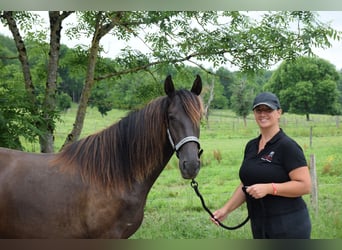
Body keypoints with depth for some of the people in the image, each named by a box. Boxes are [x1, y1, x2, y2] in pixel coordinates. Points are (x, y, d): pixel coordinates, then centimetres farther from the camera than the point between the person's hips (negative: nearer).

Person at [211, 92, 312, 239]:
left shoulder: (287, 146, -12)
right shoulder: (251, 146, 11)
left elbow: (305, 186, -17)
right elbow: (246, 185, 19)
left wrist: (269, 188, -24)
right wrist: (226, 209, 9)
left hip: (289, 228, -8)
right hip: (259, 227, 8)